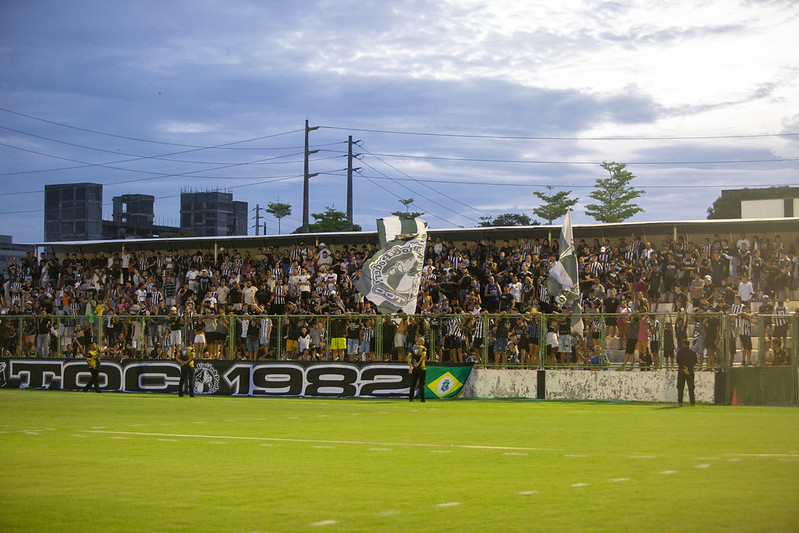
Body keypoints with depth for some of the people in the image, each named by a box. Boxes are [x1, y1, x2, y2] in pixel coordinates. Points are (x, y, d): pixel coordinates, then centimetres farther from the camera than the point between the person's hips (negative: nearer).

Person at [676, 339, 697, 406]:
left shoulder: (679, 352, -3)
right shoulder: (693, 352, 3)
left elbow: (678, 362, -9)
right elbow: (695, 362, 0)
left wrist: (683, 368, -8)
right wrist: (688, 368, -3)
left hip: (681, 371, -1)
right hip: (690, 371, 1)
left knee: (680, 387, 5)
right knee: (691, 387, 4)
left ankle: (680, 401, 1)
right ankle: (692, 401, -1)